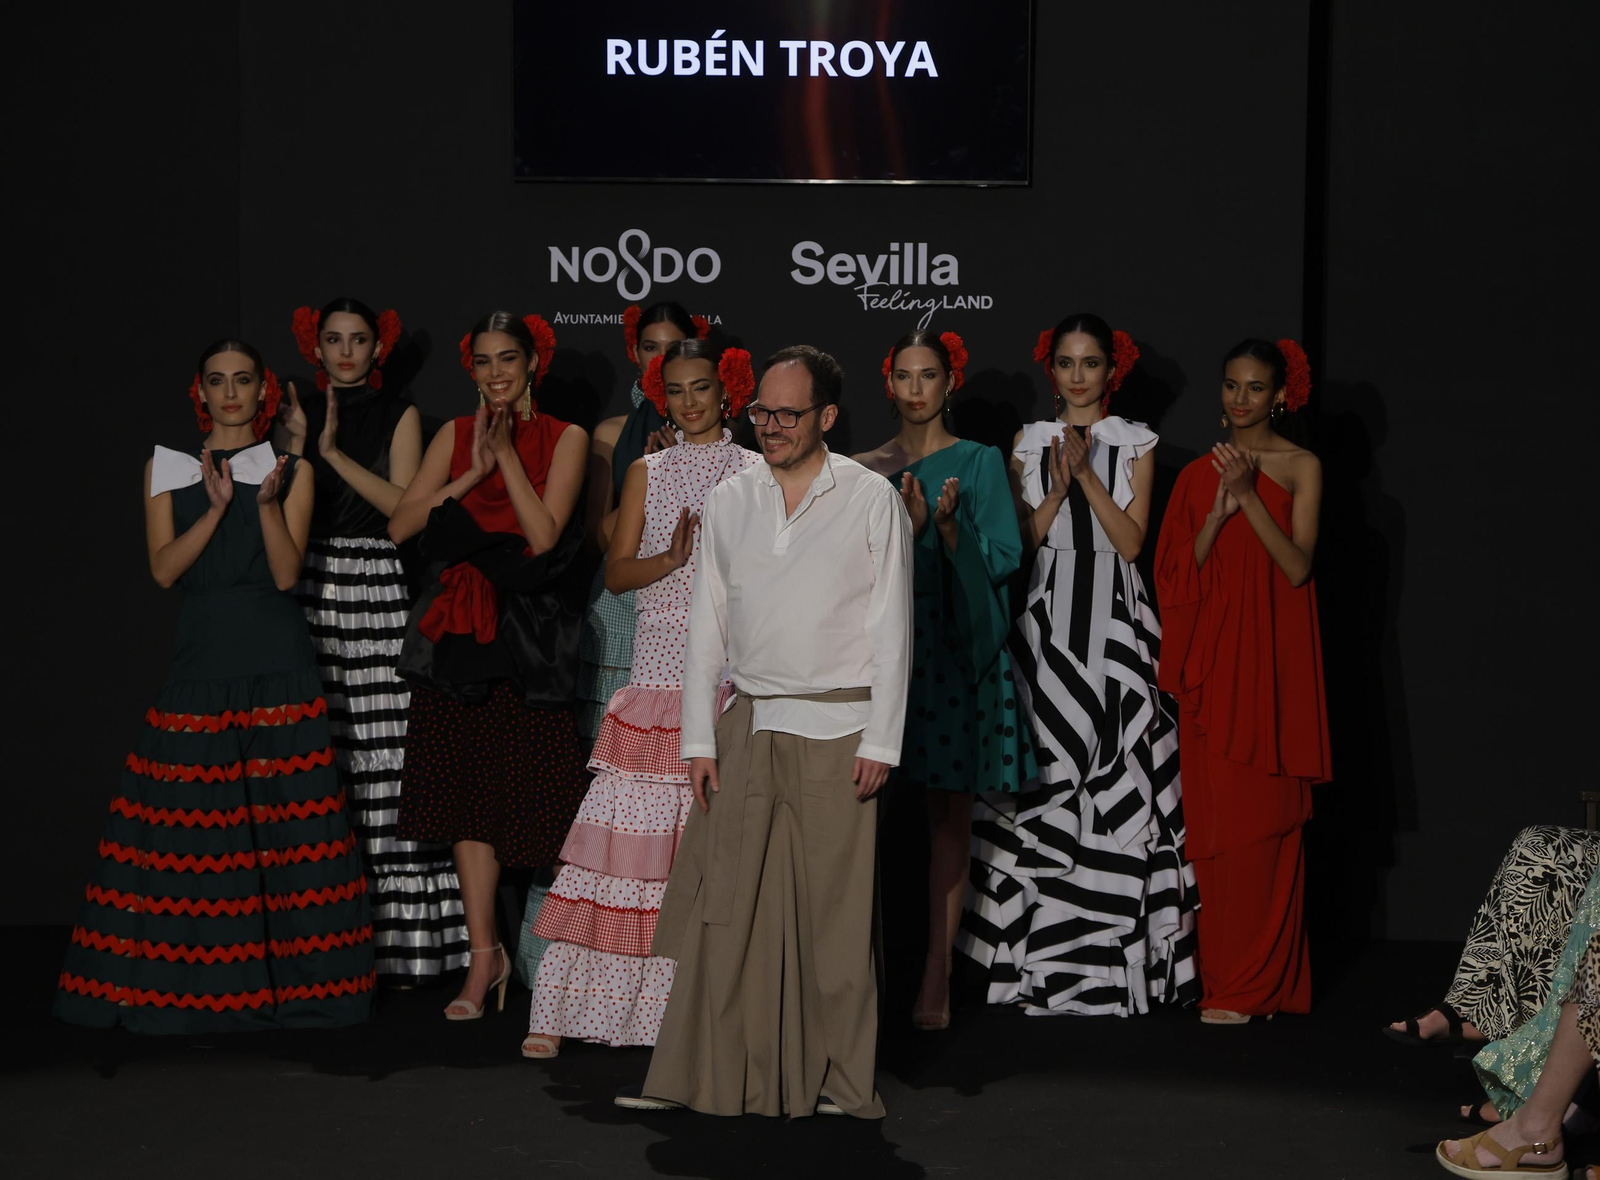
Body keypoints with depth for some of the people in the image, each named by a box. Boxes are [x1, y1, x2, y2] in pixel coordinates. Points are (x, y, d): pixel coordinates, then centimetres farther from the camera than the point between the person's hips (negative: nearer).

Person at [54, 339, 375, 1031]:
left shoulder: (291, 471, 8)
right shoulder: (167, 469, 11)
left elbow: (286, 573, -3)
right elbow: (164, 569, -1)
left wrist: (267, 502, -16)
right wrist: (218, 508, -12)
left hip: (278, 663, -1)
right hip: (200, 661, 1)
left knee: (282, 814, -4)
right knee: (190, 821, -3)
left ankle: (286, 977, 3)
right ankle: (191, 981, 5)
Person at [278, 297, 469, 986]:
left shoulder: (400, 415, 7)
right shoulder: (296, 414, 15)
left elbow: (404, 505, -4)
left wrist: (334, 451, -11)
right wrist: (295, 449, -8)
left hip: (380, 592, -2)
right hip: (312, 590, 2)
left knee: (385, 760, -7)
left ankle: (398, 941, -3)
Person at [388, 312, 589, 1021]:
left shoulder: (564, 439, 1)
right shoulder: (455, 436, 11)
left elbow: (544, 535, -11)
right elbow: (401, 525, 0)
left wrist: (507, 454, -10)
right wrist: (474, 470, -7)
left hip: (531, 636, -3)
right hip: (460, 633, 3)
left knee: (526, 786, -3)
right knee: (468, 789, 3)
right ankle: (484, 953, 9)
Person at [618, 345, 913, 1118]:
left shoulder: (871, 501, 1)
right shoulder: (728, 502, 10)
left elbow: (892, 629, -1)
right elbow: (705, 626, 11)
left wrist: (880, 742, -7)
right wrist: (698, 739, 5)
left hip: (835, 731, -3)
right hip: (746, 727, 3)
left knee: (835, 908, 0)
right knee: (723, 903, 1)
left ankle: (840, 1082, 9)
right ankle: (698, 1076, 7)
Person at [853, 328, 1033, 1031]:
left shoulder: (980, 462, 5)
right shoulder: (866, 470, 12)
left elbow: (1003, 559, -1)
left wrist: (952, 529, -18)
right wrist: (909, 525, -10)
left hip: (955, 650, -2)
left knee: (950, 810, -1)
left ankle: (936, 978, 1)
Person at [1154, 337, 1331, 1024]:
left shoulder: (1301, 468, 2)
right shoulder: (1199, 473, 12)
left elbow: (1299, 567, -8)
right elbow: (1179, 572, 6)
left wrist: (1249, 497, -17)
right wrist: (1218, 512, -9)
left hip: (1272, 659, -3)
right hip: (1211, 662, 3)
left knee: (1268, 818, -4)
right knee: (1214, 818, 2)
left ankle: (1261, 982, 4)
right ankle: (1226, 978, 9)